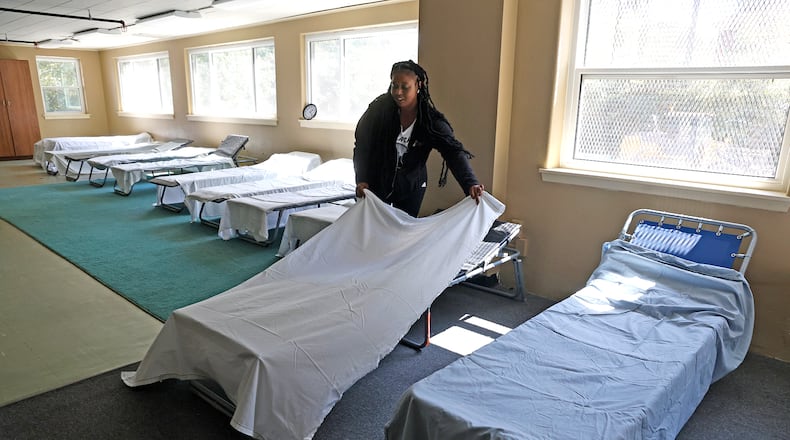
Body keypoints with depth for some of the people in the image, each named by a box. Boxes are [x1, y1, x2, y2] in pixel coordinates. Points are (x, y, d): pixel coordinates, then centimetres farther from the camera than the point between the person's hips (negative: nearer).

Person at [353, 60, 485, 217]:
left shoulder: (430, 119, -18)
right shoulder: (379, 108, -16)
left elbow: (453, 150, -29)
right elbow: (362, 144, -10)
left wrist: (471, 183, -45)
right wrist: (362, 180, -22)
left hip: (411, 187, 0)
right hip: (377, 183, 0)